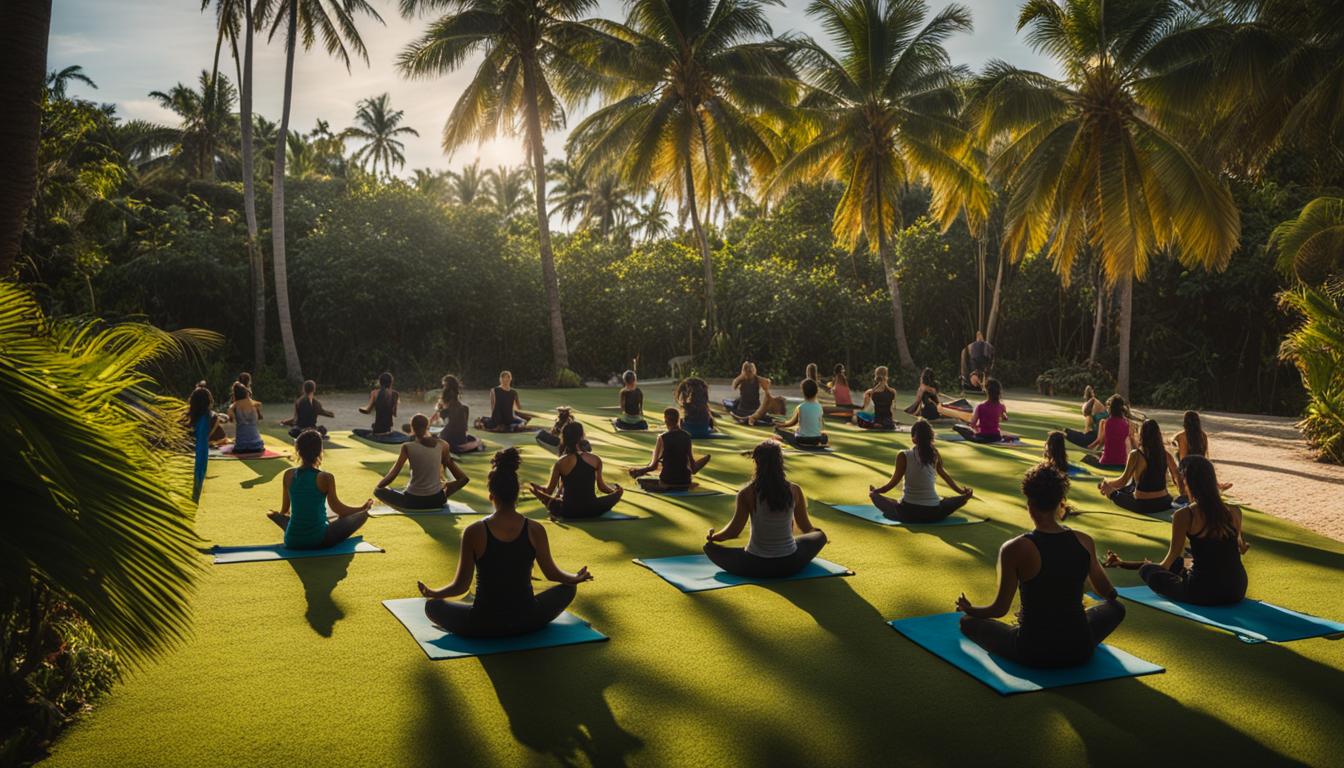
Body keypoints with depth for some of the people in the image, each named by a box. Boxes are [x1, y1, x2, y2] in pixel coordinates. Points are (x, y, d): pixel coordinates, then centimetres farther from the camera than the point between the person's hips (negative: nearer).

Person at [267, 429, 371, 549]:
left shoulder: (288, 475, -2)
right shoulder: (326, 478, -12)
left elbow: (284, 510, 9)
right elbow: (337, 508, 1)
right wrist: (363, 508, 17)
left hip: (292, 541, 4)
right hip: (319, 541, -4)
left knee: (273, 514, 34)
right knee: (363, 515, 9)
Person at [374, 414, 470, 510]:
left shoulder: (407, 447, -9)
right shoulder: (442, 445, -2)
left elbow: (391, 476, -7)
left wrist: (377, 487, 10)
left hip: (413, 501, -3)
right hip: (437, 500, 4)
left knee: (378, 490, 19)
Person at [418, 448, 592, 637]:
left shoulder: (474, 532, -13)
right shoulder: (535, 531, -9)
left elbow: (461, 586, -6)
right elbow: (552, 573, 5)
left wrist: (431, 593, 13)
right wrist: (577, 578, 27)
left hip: (484, 625, 0)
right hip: (527, 622, 1)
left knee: (432, 606, 25)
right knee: (567, 589, 28)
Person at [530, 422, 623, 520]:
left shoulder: (560, 463, -10)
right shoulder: (595, 459, -6)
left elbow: (549, 491, -3)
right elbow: (602, 487, 4)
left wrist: (537, 488, 19)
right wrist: (615, 490, 25)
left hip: (569, 512, 0)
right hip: (592, 510, 0)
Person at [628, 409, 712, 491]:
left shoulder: (662, 438, -12)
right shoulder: (687, 436, 1)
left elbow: (653, 466, -9)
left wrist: (636, 470, 7)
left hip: (667, 482, -4)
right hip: (685, 482, 4)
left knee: (639, 480, 15)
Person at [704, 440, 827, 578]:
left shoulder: (747, 494, -13)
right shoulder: (795, 491, -5)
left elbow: (734, 531, -9)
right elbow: (807, 528, 8)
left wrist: (712, 537, 12)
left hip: (756, 566, -2)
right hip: (790, 565, 2)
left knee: (710, 547, 18)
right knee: (820, 536, 29)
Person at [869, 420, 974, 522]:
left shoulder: (904, 456, -9)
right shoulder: (935, 454, 0)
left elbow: (894, 482, -5)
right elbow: (944, 475, 15)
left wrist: (875, 491, 12)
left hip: (908, 513, -2)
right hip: (933, 513, 2)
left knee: (874, 495, 18)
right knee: (962, 498, 26)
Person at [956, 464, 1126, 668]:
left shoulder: (1015, 549, -17)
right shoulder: (1085, 542, -6)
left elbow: (1000, 609, -10)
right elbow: (1107, 593, 11)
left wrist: (967, 610, 10)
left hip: (1033, 654, -3)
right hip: (1079, 651, 3)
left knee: (968, 621, 18)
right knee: (1116, 607, 30)